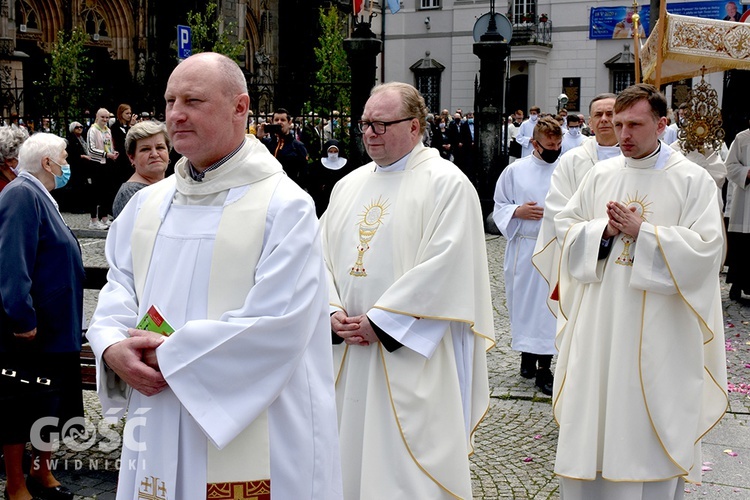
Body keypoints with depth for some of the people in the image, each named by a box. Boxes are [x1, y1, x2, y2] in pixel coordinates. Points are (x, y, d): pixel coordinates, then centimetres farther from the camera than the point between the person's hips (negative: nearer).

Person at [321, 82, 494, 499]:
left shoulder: (447, 183, -6)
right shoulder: (350, 185, 14)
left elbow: (444, 266, -16)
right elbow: (323, 257, 12)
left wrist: (379, 321, -16)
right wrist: (334, 313, -6)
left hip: (413, 356, -6)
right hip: (348, 354, 7)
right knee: (352, 454, 13)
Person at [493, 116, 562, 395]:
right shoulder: (516, 171, 4)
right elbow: (499, 207, 9)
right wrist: (517, 211, -10)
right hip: (523, 249, 1)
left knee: (550, 306, -2)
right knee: (524, 302, 10)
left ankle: (544, 367, 5)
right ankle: (527, 353, 29)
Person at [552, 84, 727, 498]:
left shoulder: (692, 180, -4)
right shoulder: (601, 175, 8)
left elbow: (705, 247, -11)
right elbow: (566, 226, 9)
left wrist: (641, 232, -16)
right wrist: (603, 229, -10)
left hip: (659, 329, -4)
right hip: (599, 321, 4)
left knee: (651, 416, 4)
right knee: (593, 411, 9)